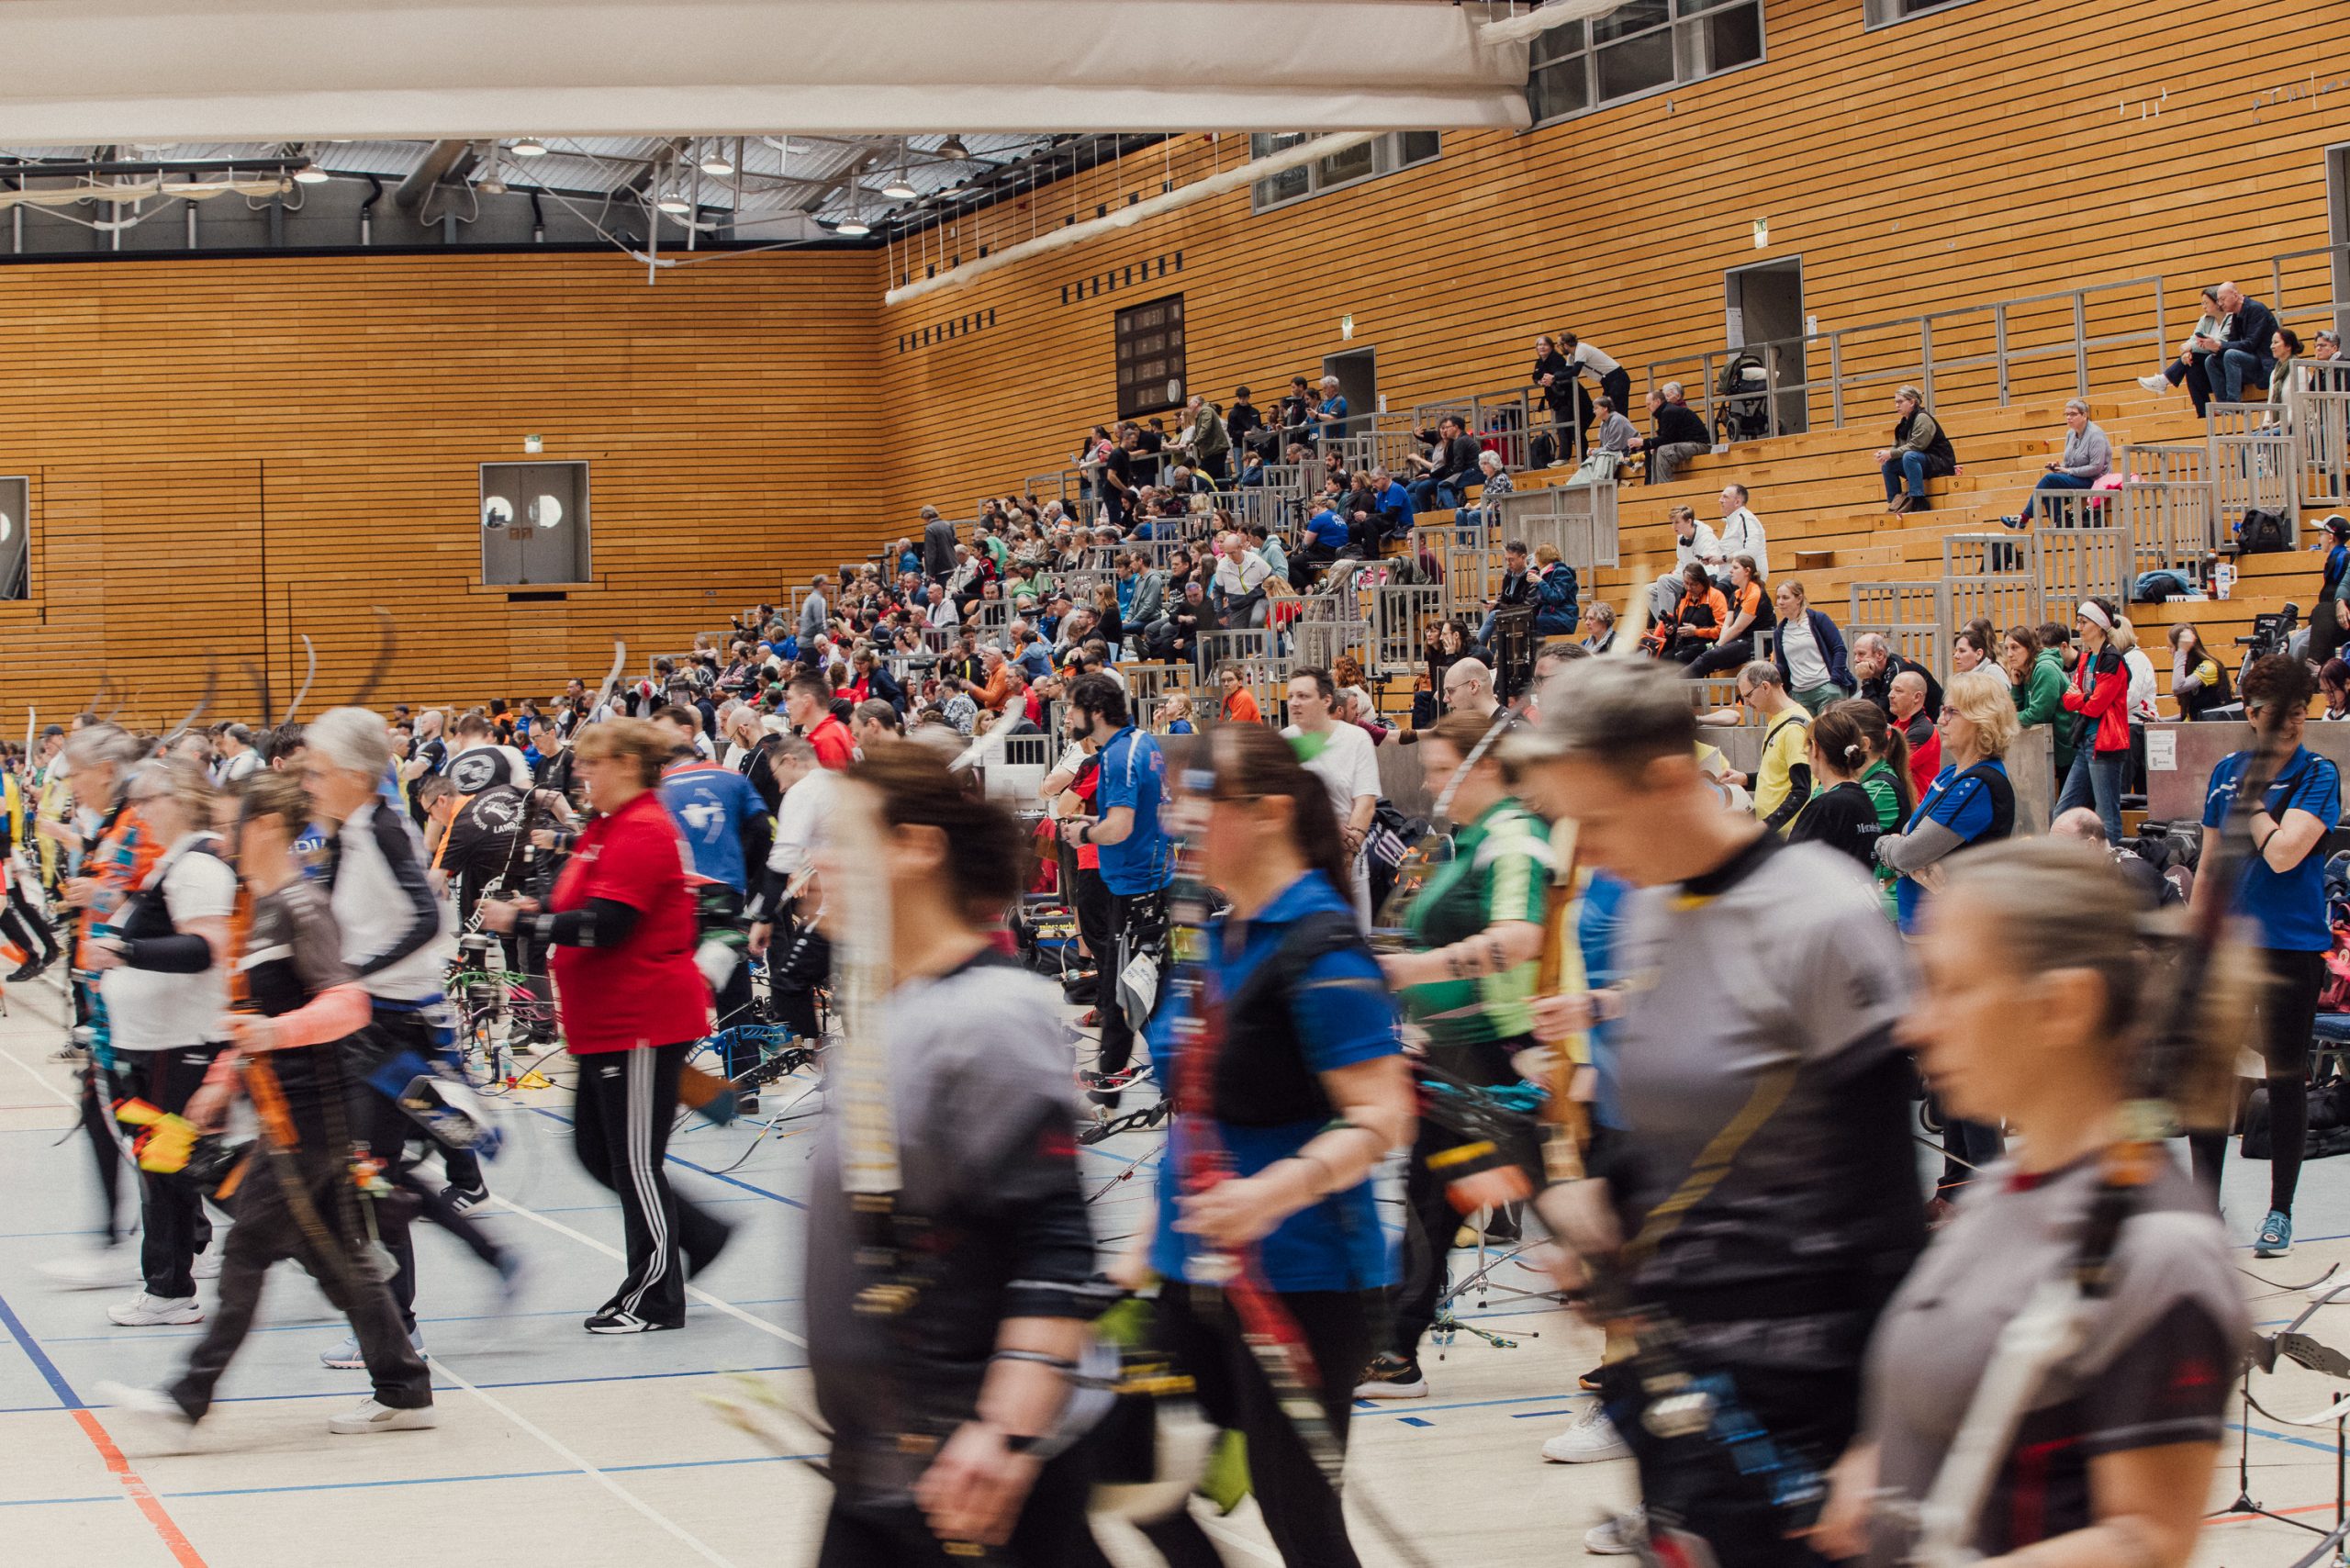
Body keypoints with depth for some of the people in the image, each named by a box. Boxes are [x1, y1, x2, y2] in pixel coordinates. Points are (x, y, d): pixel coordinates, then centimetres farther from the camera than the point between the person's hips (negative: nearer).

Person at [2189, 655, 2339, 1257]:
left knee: (2286, 1077, 5)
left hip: (2292, 945, -4)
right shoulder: (2227, 771, 7)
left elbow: (2282, 853, -21)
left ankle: (2280, 1211, 16)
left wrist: (2255, 797, -10)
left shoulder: (2318, 774, -7)